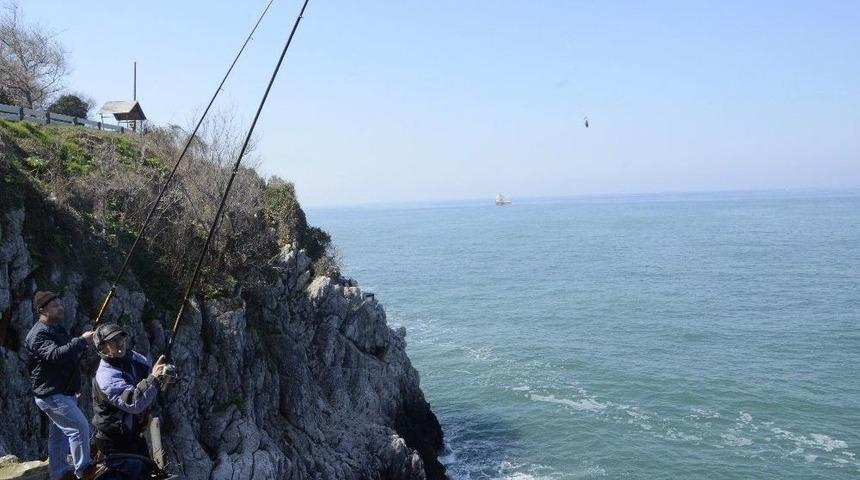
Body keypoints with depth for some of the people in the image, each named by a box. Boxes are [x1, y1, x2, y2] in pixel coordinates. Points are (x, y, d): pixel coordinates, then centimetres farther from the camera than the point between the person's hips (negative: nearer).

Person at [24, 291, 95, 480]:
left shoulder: (57, 329, 14)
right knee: (80, 427, -14)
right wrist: (82, 340, -34)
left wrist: (83, 342, 0)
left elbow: (69, 354, 20)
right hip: (51, 394, -10)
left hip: (64, 392, 10)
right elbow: (55, 354, -34)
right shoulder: (38, 335, -17)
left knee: (60, 433, 16)